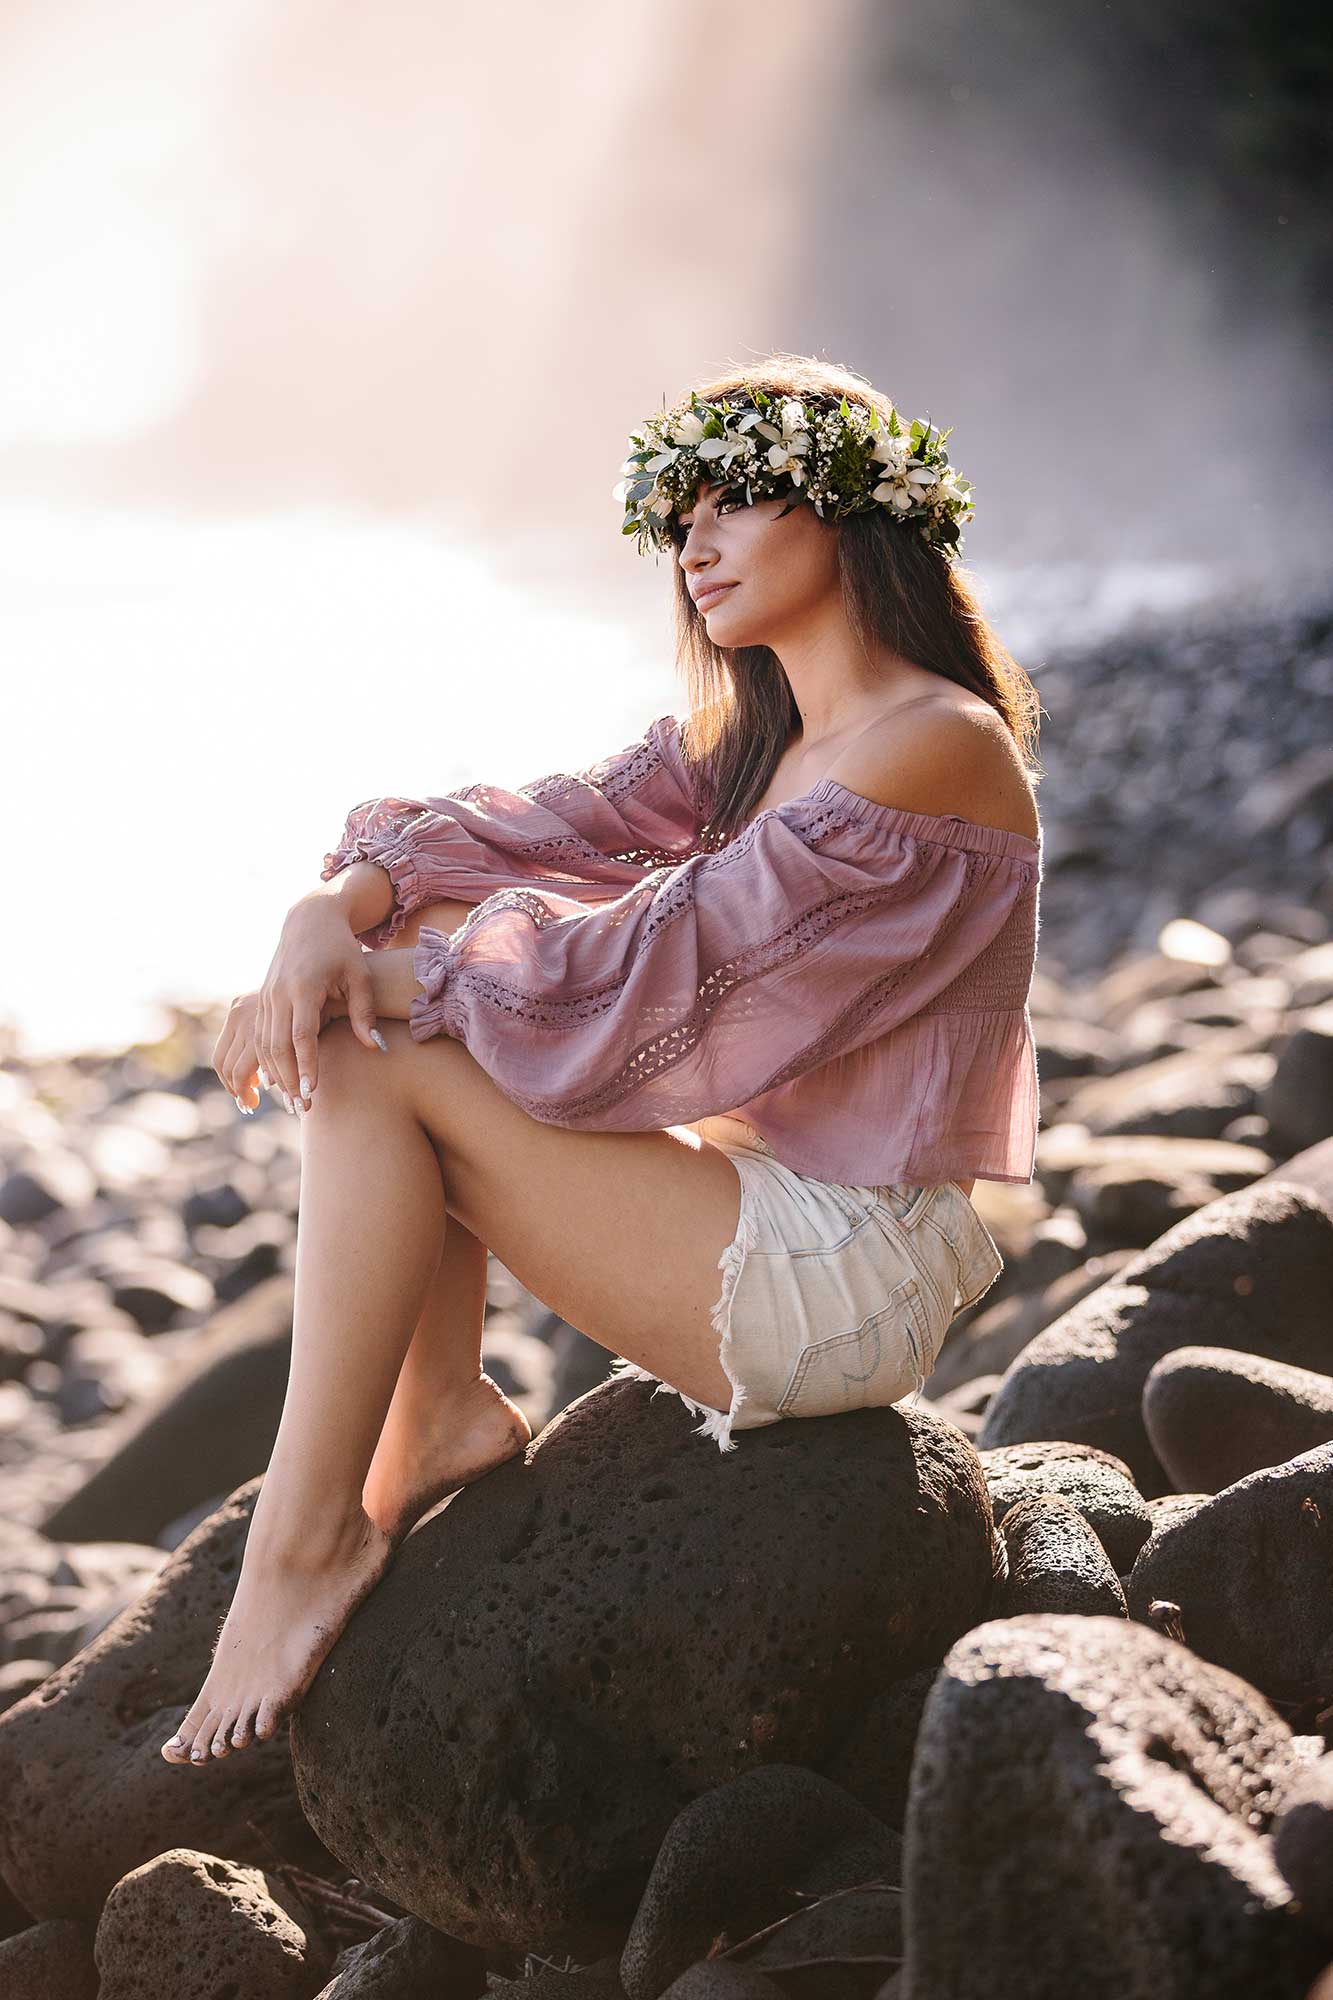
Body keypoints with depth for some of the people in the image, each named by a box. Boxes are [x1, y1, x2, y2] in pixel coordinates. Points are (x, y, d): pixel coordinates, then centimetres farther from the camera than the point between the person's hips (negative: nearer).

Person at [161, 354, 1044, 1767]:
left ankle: (308, 1542, -10)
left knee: (376, 1062, -15)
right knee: (412, 951, 5)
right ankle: (440, 1415, 3)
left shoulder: (935, 746, -16)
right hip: (763, 1195, 9)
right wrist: (333, 913, -16)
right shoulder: (743, 744, 14)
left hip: (845, 1279, -9)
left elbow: (661, 961, -20)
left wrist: (384, 981, -12)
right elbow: (553, 822, 3)